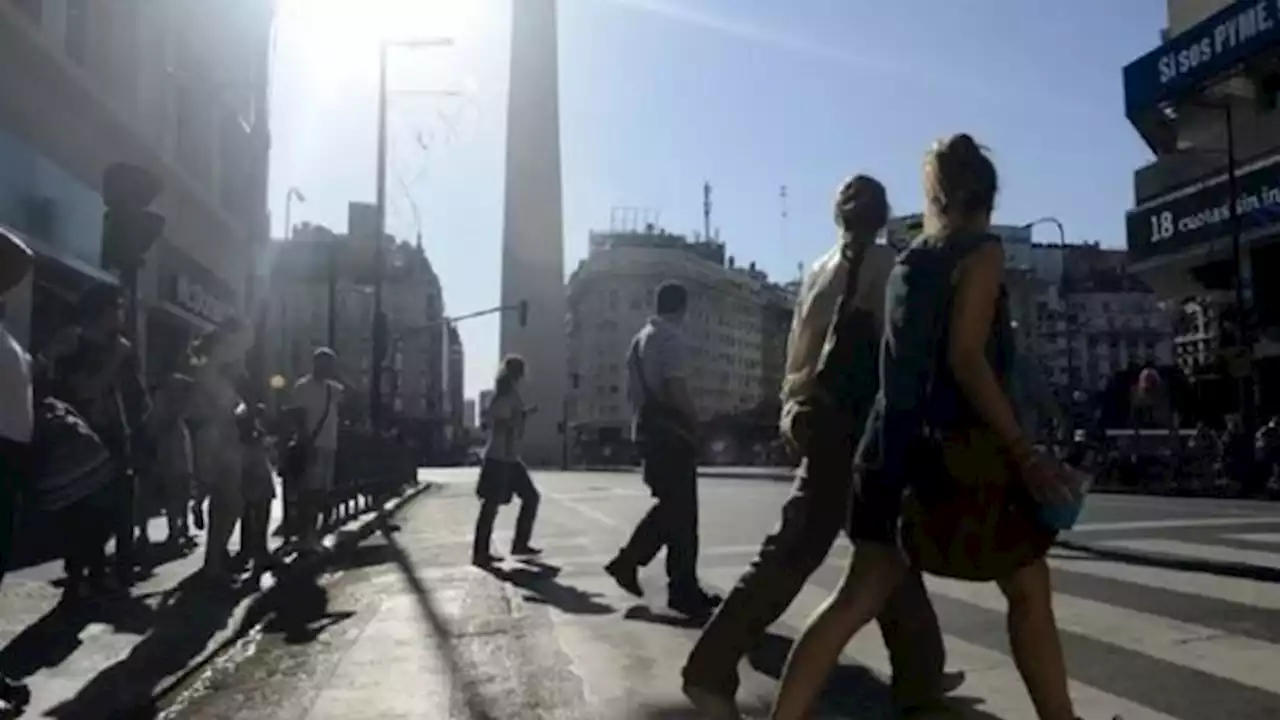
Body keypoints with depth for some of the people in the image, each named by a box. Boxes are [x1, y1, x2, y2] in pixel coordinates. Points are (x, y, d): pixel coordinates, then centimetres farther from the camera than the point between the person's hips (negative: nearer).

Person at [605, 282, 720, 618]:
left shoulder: (640, 338, 17)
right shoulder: (669, 337, -11)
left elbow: (632, 390, 21)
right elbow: (675, 386, -20)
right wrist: (696, 422, -9)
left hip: (647, 427, 9)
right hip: (670, 430, -9)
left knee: (669, 506, 17)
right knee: (681, 511, -3)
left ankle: (628, 561, 14)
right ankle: (683, 590, 2)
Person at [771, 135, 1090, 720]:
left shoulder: (907, 262, 16)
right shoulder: (981, 251, -4)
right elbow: (966, 359, -14)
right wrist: (1025, 453, -14)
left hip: (895, 442, 7)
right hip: (959, 446, -7)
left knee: (860, 596, 6)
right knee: (1028, 589, 9)